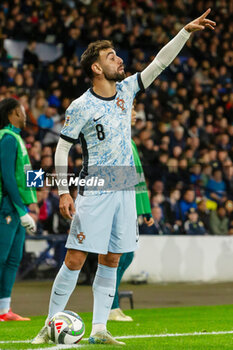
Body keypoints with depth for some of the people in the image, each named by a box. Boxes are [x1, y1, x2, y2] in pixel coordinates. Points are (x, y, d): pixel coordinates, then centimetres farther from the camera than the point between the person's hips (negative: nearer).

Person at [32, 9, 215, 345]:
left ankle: (99, 330, 8)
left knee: (111, 261, 5)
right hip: (94, 192, -6)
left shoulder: (125, 90, 7)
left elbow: (159, 63, 10)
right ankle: (51, 325, -1)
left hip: (125, 189, 6)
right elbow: (62, 148, -4)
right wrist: (63, 191, -10)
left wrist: (186, 31, 2)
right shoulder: (81, 107, -9)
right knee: (75, 260, -10)